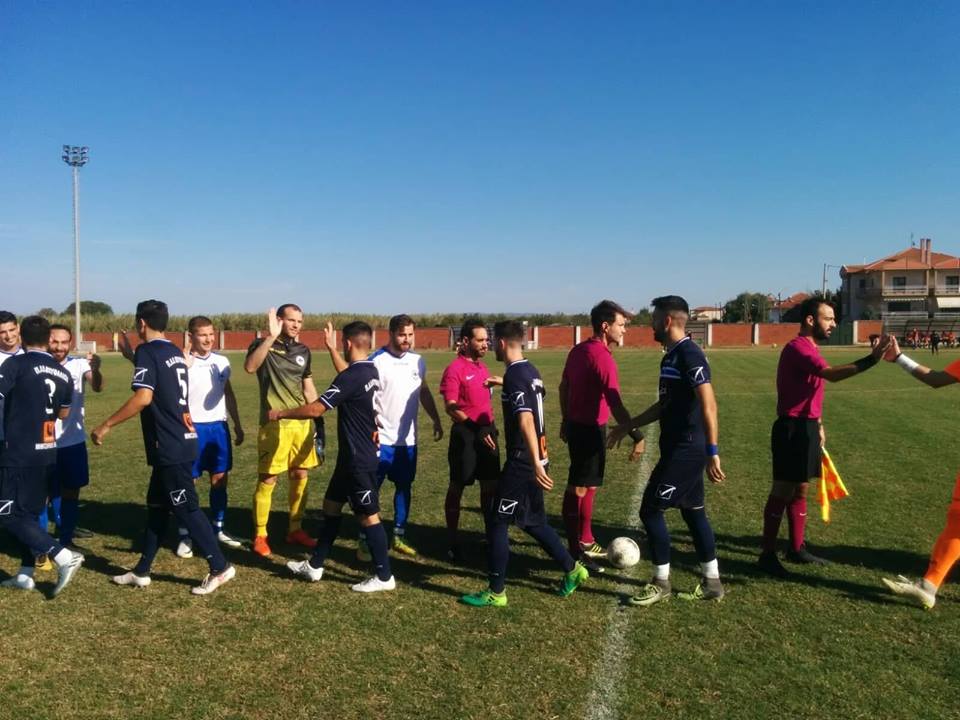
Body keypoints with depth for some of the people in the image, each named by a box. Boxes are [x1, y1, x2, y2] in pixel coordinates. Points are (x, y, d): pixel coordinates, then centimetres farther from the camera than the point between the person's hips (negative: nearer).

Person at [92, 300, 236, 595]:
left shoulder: (147, 352, -12)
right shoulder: (174, 352, 14)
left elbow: (143, 397, -24)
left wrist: (107, 425, -18)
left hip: (169, 446, -9)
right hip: (180, 441, 9)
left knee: (186, 508, -2)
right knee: (157, 505, 15)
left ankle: (220, 567, 4)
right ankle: (141, 571, 25)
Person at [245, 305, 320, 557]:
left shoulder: (303, 351, 11)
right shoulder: (263, 345, -5)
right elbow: (249, 367, -27)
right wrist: (271, 337, -33)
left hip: (302, 423, 6)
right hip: (275, 424, -6)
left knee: (300, 476, 11)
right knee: (267, 480, -1)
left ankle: (295, 530, 25)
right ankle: (260, 535, 12)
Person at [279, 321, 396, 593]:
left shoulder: (351, 377, -22)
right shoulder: (370, 371, 6)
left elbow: (316, 409, -22)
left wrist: (281, 413, -7)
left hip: (358, 459, -10)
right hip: (353, 456, 10)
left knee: (368, 515, 0)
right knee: (331, 504, 17)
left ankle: (384, 576, 11)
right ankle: (315, 565, 28)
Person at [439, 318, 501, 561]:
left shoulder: (482, 365, 11)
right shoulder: (454, 369, -13)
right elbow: (450, 407, -17)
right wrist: (476, 428, -23)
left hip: (486, 431, 7)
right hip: (465, 433, -7)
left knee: (490, 485, 12)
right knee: (457, 486, 4)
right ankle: (453, 540, 16)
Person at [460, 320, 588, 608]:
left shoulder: (514, 375, -18)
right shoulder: (531, 371, 10)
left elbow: (526, 420, -28)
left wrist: (535, 464, -33)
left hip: (522, 463, -9)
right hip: (534, 460, 9)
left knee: (496, 522, 1)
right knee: (532, 521, 21)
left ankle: (496, 592, 10)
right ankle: (572, 569, 30)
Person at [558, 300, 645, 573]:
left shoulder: (578, 350, 8)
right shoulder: (603, 357, -20)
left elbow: (563, 386, 16)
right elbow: (615, 404, -25)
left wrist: (566, 420, 25)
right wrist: (637, 436, -23)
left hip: (576, 425, 10)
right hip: (591, 429, -9)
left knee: (587, 485, 19)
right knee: (578, 489, -3)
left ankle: (585, 541, 32)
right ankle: (575, 552, 5)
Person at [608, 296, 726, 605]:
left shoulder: (688, 354, -17)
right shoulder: (671, 356, 13)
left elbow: (708, 405, -24)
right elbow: (665, 405, 23)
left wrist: (713, 452, -27)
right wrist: (628, 427, 25)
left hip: (685, 450, -10)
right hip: (681, 448, 10)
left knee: (650, 510, -3)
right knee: (693, 512, 15)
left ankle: (661, 583, 11)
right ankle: (712, 582, 25)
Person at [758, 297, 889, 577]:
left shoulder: (811, 348, 15)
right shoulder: (798, 348, -18)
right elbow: (832, 374, -34)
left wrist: (818, 425, 20)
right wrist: (872, 358, -37)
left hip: (806, 427, 10)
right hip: (792, 429, -10)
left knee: (800, 490, 16)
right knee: (783, 491, -4)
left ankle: (797, 548, 26)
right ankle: (768, 555, 4)